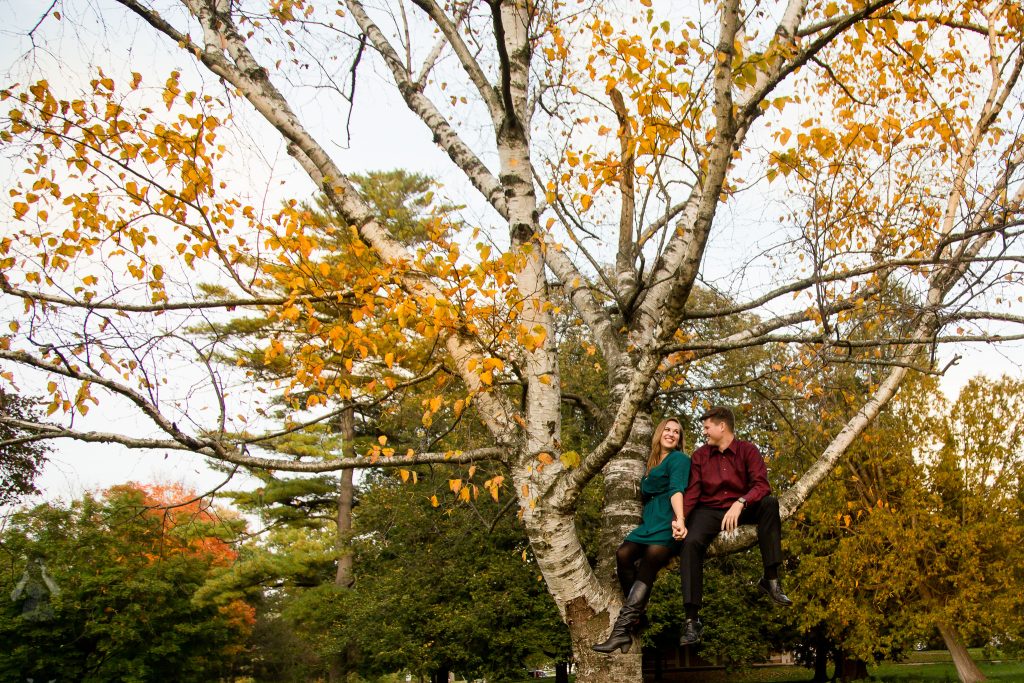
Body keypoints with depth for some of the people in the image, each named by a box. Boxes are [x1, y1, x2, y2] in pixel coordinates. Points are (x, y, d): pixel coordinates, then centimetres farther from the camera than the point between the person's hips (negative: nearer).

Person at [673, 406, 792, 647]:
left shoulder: (748, 450, -1)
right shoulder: (700, 455, 6)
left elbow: (762, 485, -16)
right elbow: (691, 491, -4)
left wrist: (740, 503, -34)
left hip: (741, 508, 0)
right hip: (709, 510, 0)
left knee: (770, 503, -30)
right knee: (691, 542, -30)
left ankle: (771, 578, -27)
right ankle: (692, 619, -29)